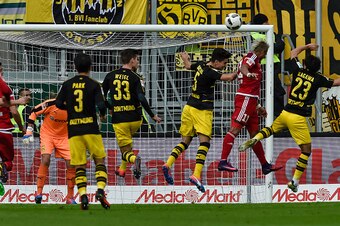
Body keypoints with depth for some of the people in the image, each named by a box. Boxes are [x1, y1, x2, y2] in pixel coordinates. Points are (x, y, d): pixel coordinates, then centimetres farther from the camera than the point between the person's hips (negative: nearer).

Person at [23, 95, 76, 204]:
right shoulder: (51, 104, -22)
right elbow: (34, 112, -9)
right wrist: (29, 130, -12)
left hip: (64, 136, 3)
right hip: (47, 134, -3)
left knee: (71, 165, -6)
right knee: (45, 160, -24)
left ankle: (70, 197, 7)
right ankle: (39, 192, -13)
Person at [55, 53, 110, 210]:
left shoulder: (67, 85, 4)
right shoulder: (94, 85, -3)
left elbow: (58, 104, 1)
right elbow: (101, 105, -13)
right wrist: (103, 115, 8)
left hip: (73, 131, 2)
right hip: (91, 129, -2)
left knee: (80, 166, 4)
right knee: (100, 161, 9)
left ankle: (82, 195, -11)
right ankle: (100, 191, -9)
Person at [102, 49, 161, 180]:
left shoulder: (110, 76, 3)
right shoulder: (134, 77, -6)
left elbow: (102, 96, 9)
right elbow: (141, 99, -16)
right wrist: (153, 116, -8)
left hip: (119, 119, 0)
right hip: (135, 118, 0)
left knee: (126, 151, 5)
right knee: (128, 139, 31)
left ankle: (134, 159, -30)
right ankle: (122, 169, 30)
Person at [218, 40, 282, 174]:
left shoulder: (254, 61, 29)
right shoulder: (252, 56, 1)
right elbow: (243, 67, -24)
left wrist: (258, 106, 33)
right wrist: (248, 74, -46)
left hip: (250, 102, 11)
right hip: (246, 99, -11)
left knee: (254, 133, 13)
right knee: (235, 128, -15)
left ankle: (265, 165, 18)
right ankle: (223, 162, -22)